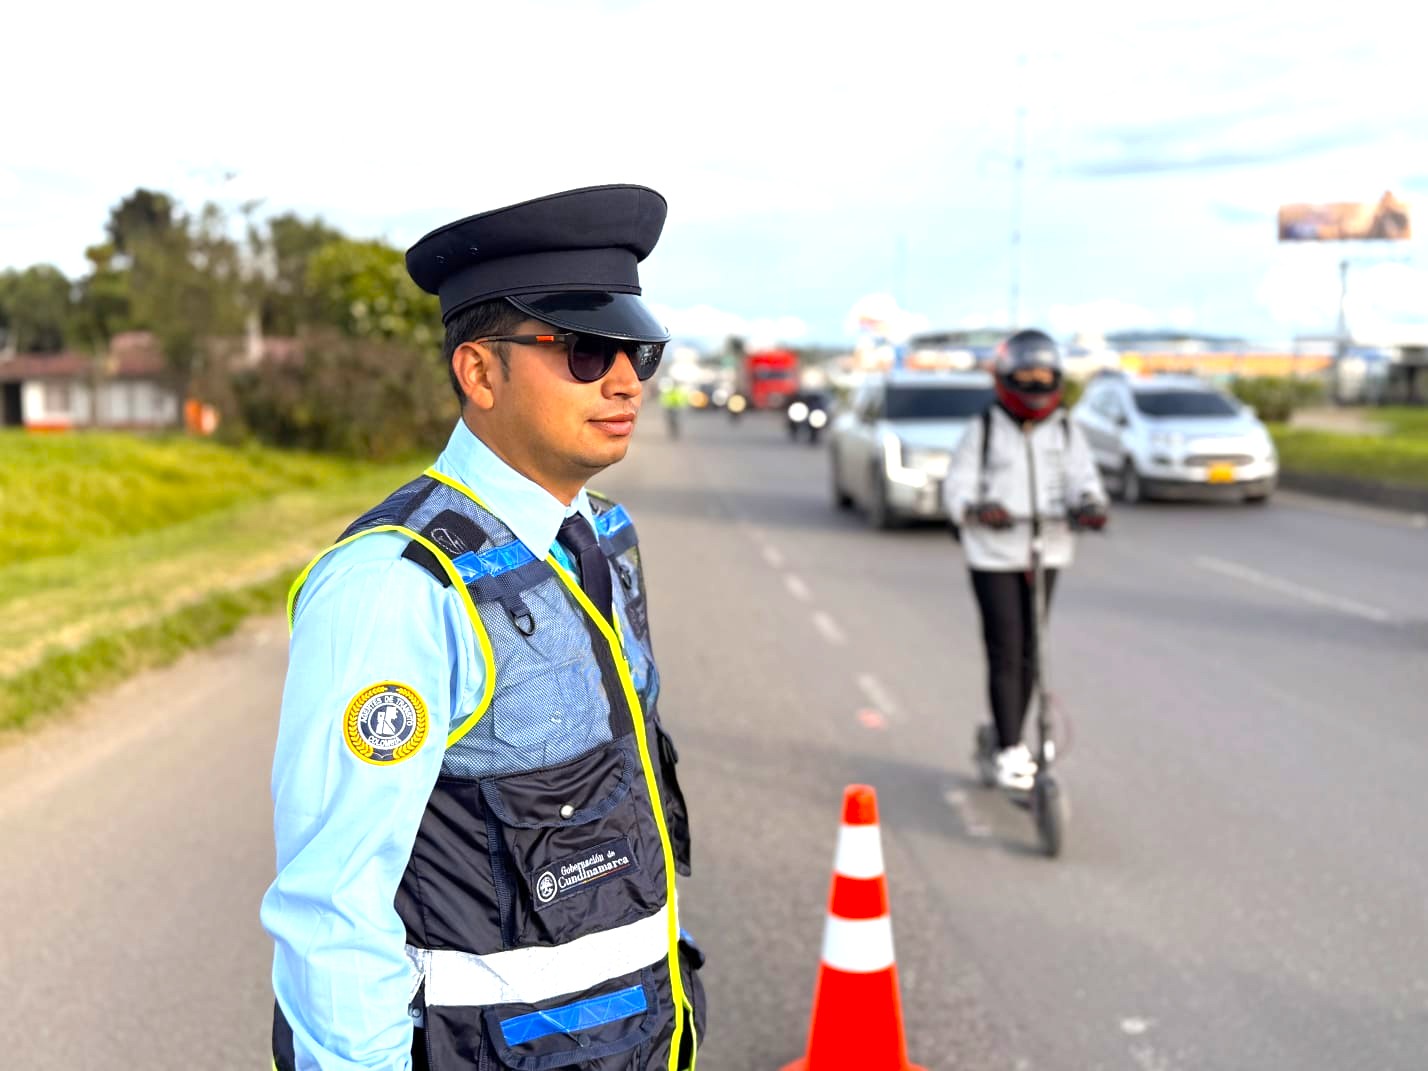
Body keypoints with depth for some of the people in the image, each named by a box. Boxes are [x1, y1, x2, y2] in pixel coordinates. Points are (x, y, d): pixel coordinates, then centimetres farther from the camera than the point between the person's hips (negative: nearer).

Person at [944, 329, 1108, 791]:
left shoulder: (1065, 432, 7)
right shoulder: (984, 430, -2)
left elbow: (1081, 477, -4)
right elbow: (958, 485, -7)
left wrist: (1089, 504, -27)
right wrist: (977, 508, -28)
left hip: (1047, 552, 4)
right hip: (993, 552, -4)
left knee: (1029, 653, 10)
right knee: (1005, 653, -8)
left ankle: (1013, 741, 25)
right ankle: (1009, 752, -3)